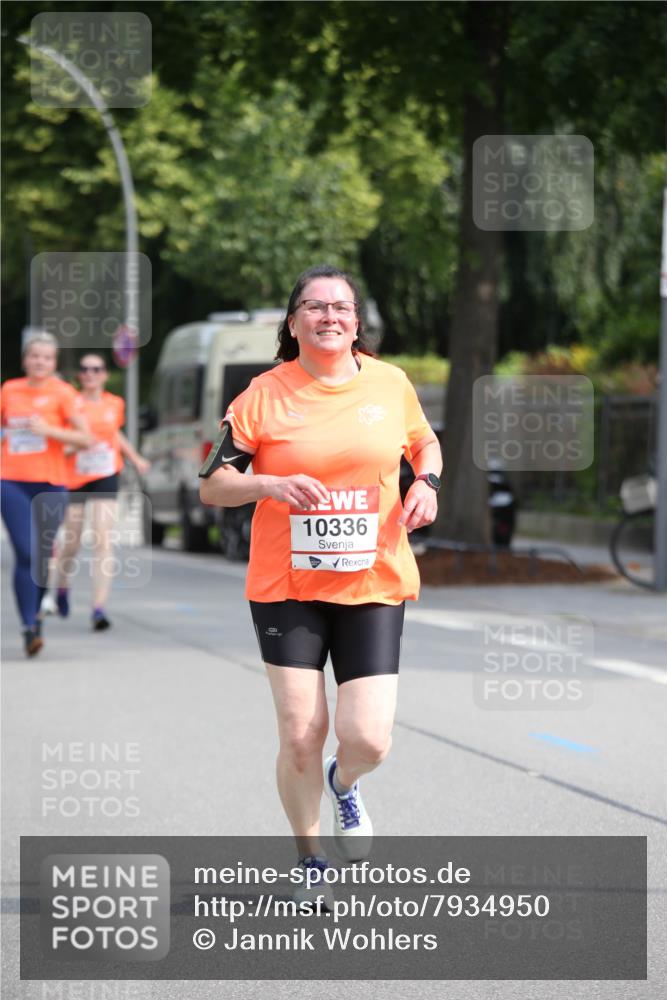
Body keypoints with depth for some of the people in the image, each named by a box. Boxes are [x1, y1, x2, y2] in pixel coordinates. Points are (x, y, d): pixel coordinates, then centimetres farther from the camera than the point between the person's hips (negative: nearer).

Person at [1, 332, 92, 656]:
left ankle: (35, 612, 30)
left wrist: (49, 430, -16)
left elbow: (85, 439, -6)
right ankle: (30, 628, -15)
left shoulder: (62, 393, 0)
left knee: (43, 554, 6)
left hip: (51, 484, 0)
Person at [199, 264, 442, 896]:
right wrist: (272, 485, -19)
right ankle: (308, 859, 22)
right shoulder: (265, 395, -4)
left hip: (373, 586, 1)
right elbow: (211, 485, -1)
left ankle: (344, 783, 31)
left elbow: (425, 443, 22)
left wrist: (427, 484, 1)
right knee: (300, 737, -3)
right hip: (287, 587, -1)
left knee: (367, 739, -8)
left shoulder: (390, 384, 3)